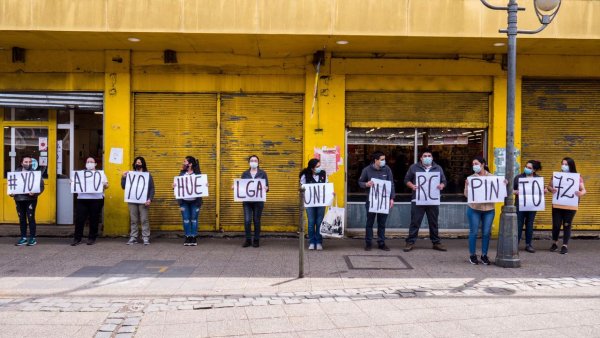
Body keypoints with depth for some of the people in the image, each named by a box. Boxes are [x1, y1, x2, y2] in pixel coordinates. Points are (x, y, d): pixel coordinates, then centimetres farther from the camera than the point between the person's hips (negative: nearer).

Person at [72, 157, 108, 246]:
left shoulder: (100, 173, 14)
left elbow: (106, 185, 8)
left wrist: (104, 185, -14)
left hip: (96, 199, -1)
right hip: (82, 199, 2)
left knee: (94, 219, 1)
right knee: (79, 219, -3)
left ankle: (92, 238, 9)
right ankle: (77, 238, 3)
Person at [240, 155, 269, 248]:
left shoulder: (262, 173, 3)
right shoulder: (245, 174, 9)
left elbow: (267, 187, 0)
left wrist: (265, 188, -23)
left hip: (258, 201, -1)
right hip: (247, 200, 1)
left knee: (256, 220, 3)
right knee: (247, 220, -5)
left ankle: (256, 240, 15)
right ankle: (248, 240, 9)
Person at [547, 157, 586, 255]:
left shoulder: (577, 177, -1)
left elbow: (583, 190, -2)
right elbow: (549, 186, 7)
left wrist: (580, 193, -26)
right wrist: (551, 189, -17)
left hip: (570, 207, -1)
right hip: (557, 206, 1)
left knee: (567, 226, 5)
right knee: (556, 225, 4)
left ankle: (565, 246, 13)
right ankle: (555, 243, 24)